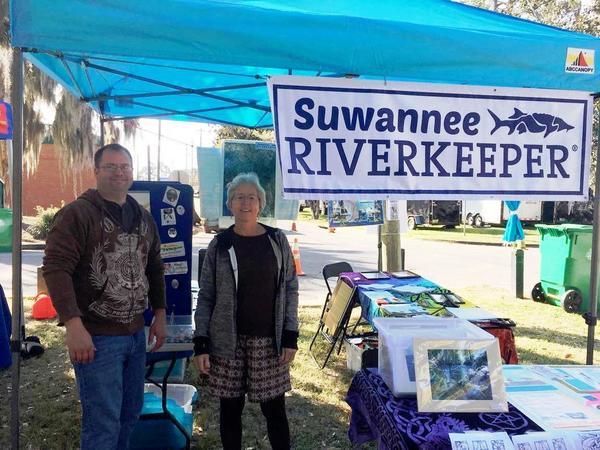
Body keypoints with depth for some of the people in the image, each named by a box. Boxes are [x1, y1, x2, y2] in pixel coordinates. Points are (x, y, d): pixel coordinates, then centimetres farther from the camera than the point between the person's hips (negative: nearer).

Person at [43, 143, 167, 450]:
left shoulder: (143, 218, 11)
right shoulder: (77, 214, -10)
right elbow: (56, 268, -18)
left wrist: (159, 314, 14)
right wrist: (74, 325, -24)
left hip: (136, 334, 7)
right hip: (96, 337, -7)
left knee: (130, 413, 18)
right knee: (103, 422, 0)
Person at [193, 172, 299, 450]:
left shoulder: (277, 240, 1)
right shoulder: (219, 245, -1)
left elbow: (290, 289, 4)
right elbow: (205, 297, 1)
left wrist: (290, 336, -2)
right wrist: (201, 344, -5)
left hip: (269, 340, 0)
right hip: (227, 341, 0)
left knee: (274, 408, 6)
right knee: (230, 407, 11)